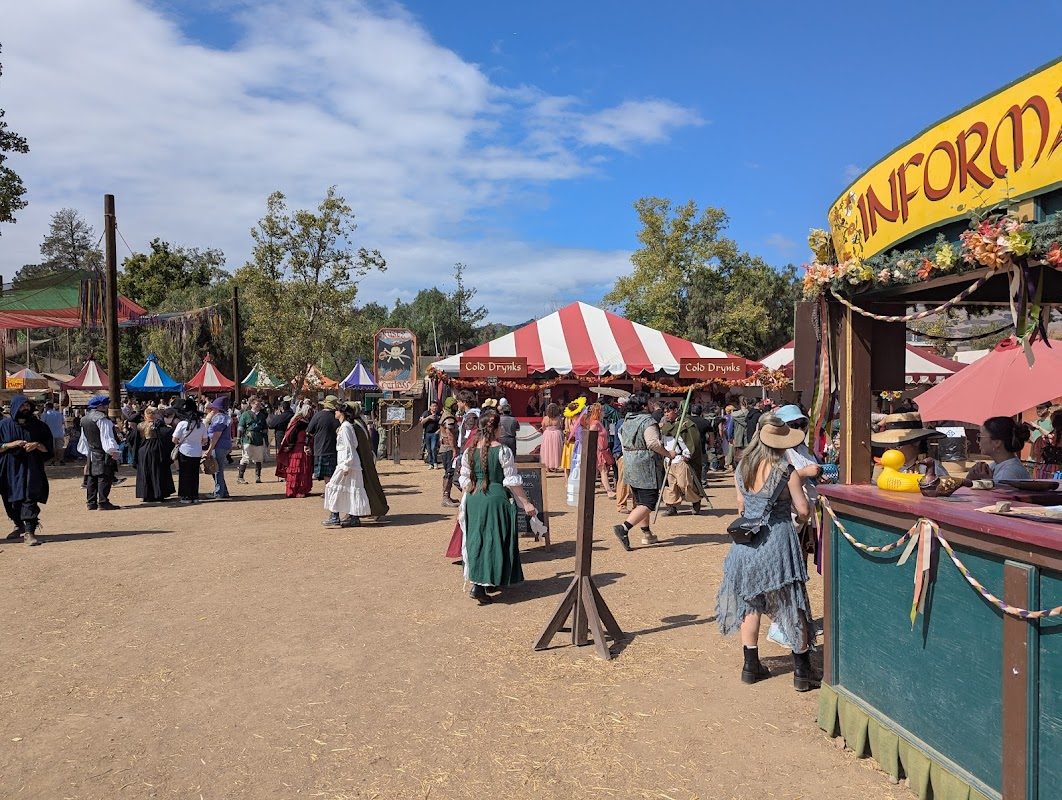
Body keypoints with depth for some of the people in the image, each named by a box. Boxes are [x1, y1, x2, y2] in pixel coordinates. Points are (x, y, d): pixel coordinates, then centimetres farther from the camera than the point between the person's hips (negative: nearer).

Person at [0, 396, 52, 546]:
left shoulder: (38, 426, 3)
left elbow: (48, 447, 6)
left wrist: (37, 445, -12)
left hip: (31, 470, -2)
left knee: (29, 499, -11)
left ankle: (30, 532, -12)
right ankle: (19, 526, 35)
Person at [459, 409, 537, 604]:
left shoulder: (469, 452, 3)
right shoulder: (503, 451, -9)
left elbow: (464, 480, 9)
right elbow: (512, 481, -8)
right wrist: (526, 503, -1)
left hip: (473, 500, 5)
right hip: (496, 498, -4)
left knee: (477, 539, 16)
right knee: (494, 540, 2)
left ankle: (478, 579, 26)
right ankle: (479, 585, -6)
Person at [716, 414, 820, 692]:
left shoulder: (741, 469, 0)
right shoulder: (787, 472, -13)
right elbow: (804, 511, -8)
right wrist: (797, 519, 13)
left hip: (747, 542, 4)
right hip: (777, 541, -4)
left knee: (749, 602, 16)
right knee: (792, 606, 7)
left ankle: (751, 666, 22)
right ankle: (802, 671, 15)